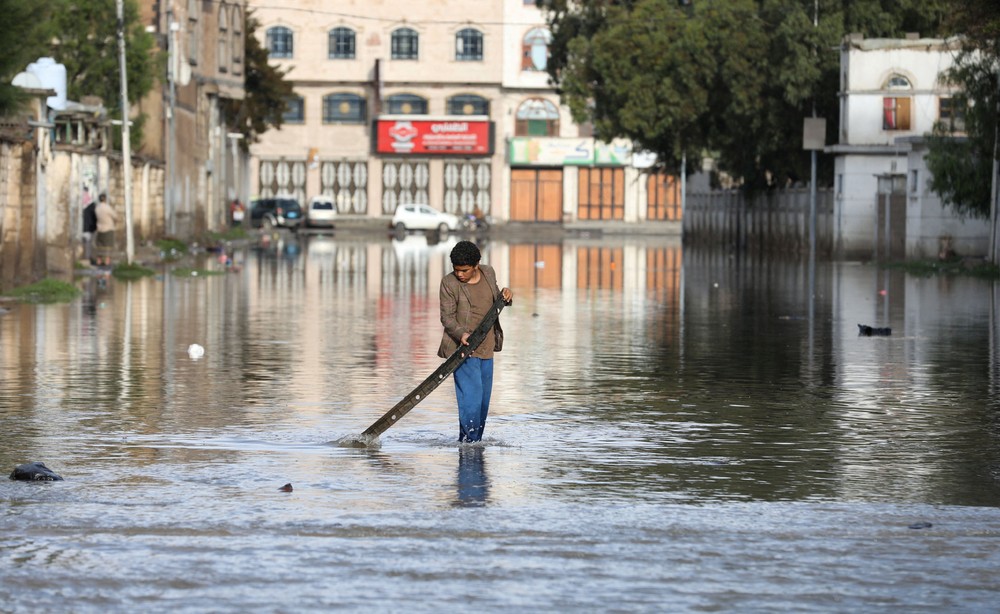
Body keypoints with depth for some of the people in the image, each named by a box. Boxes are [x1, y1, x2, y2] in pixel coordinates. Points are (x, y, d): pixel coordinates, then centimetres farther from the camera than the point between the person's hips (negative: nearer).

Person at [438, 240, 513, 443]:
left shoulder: (488, 272, 5)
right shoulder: (449, 283, -10)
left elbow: (495, 301, 20)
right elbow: (447, 317, -11)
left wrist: (505, 295, -4)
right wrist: (461, 334, -29)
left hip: (486, 347, 6)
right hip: (463, 348, -6)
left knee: (484, 397, 11)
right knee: (471, 395, -14)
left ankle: (477, 439, 21)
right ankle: (468, 440, -11)